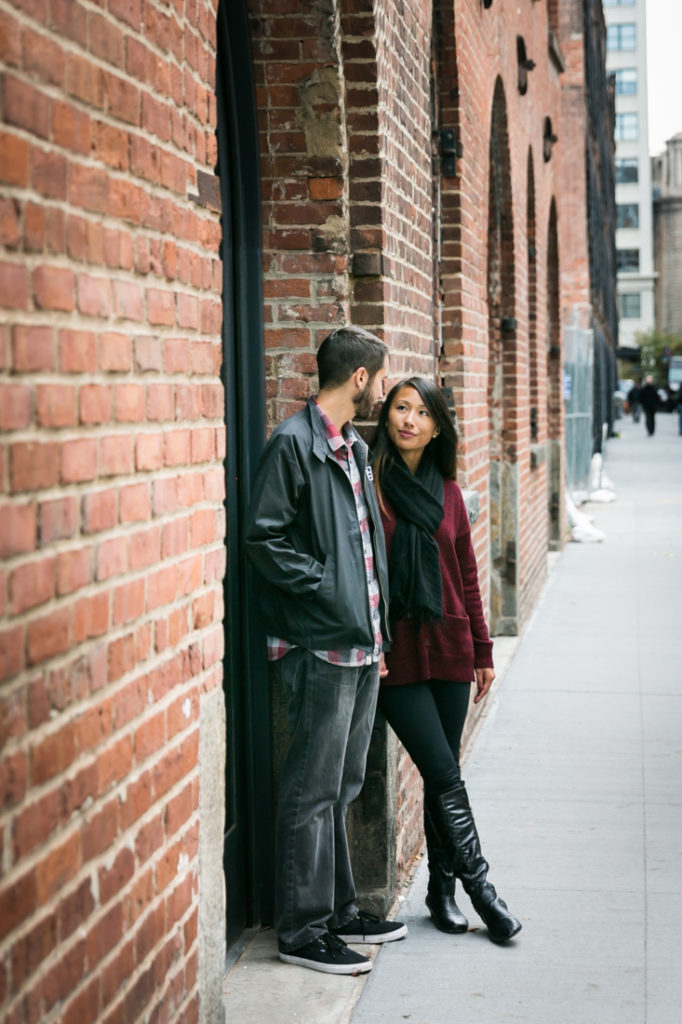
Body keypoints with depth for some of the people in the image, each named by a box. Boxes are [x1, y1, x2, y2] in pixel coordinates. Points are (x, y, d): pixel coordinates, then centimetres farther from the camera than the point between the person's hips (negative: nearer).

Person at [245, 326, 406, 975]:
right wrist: (326, 587, -17)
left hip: (362, 644, 9)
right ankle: (303, 929, 5)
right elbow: (265, 539, -16)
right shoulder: (294, 443, -11)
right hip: (320, 646, -9)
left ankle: (339, 911, 26)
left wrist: (378, 630, 17)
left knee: (342, 787, 16)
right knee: (313, 791, -3)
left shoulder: (353, 448, 17)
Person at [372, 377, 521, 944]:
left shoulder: (447, 491, 9)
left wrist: (482, 649, 13)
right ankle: (479, 886, 3)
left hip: (449, 647, 4)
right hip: (396, 655, -4)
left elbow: (467, 575, 14)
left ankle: (442, 888, 21)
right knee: (444, 774, -7)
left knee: (443, 774, 9)